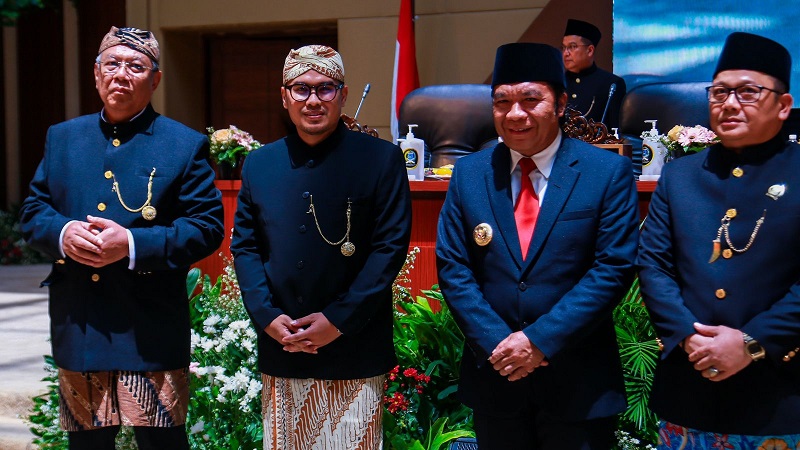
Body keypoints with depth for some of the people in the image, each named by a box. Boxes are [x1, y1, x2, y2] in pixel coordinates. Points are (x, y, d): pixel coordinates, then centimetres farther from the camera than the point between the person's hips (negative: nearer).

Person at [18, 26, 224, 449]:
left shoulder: (186, 146, -1)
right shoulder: (61, 138, 12)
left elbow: (207, 227, -7)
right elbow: (32, 211, 13)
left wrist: (134, 244, -20)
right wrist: (62, 233, -11)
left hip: (151, 333, -4)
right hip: (76, 330, 4)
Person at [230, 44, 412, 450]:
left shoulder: (381, 159, -2)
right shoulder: (258, 164, 10)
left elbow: (391, 246, -7)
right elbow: (243, 245, 9)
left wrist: (338, 320, -13)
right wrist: (267, 317, -6)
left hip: (354, 355, -3)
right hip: (280, 355, 4)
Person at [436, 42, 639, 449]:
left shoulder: (609, 172, -5)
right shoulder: (469, 173, 4)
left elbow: (613, 268, -10)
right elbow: (453, 267, 1)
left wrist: (540, 340, -16)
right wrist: (496, 342, -11)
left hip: (579, 384, -2)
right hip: (493, 375, 3)